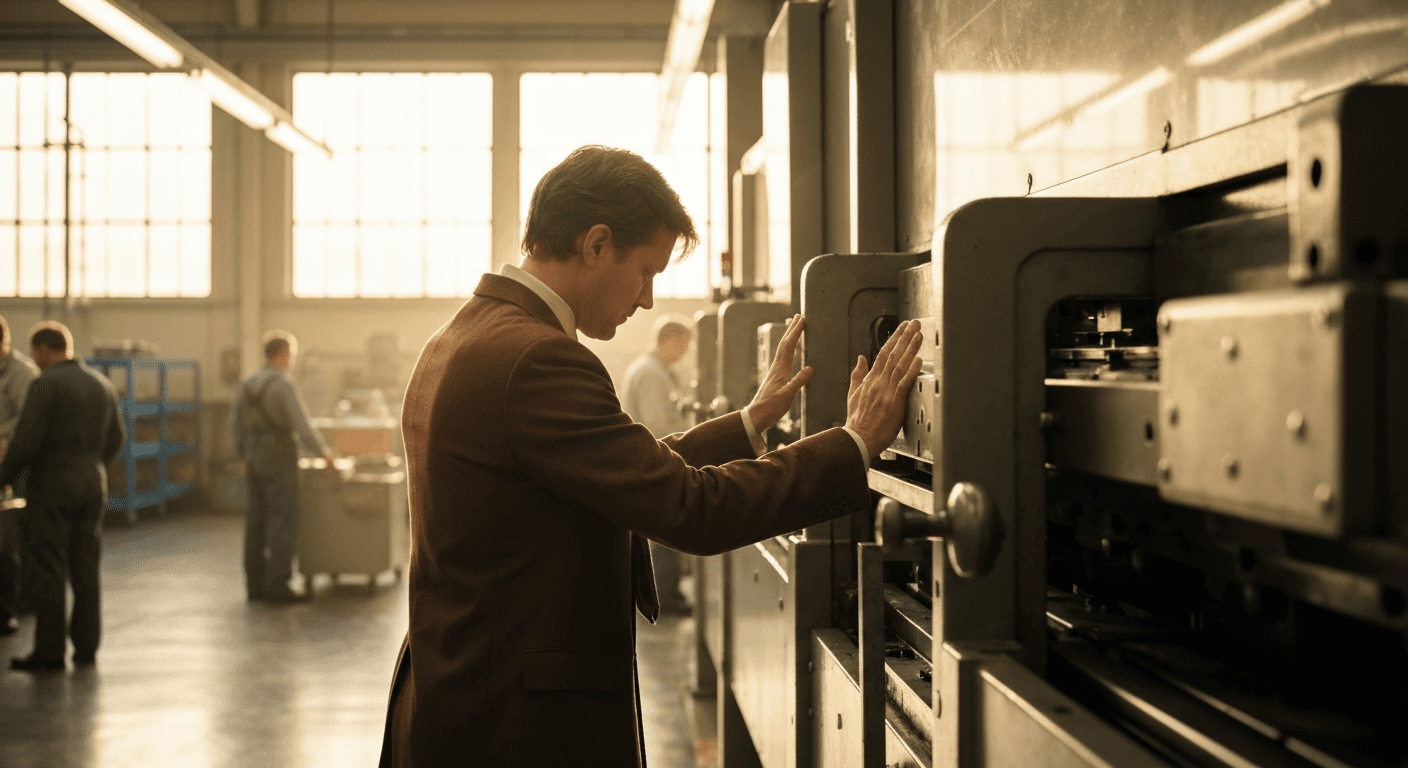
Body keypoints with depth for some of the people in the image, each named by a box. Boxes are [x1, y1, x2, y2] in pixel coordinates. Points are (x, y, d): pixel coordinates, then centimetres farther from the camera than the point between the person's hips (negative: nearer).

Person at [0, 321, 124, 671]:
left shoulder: (45, 384, -12)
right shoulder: (101, 383, 9)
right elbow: (117, 436, 15)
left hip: (53, 488, -6)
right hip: (93, 486, 6)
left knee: (49, 571, -1)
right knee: (86, 570, 9)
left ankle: (50, 652, 1)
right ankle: (86, 648, 12)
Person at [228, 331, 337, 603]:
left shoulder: (246, 384, 8)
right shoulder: (284, 385, -15)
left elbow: (236, 428, 13)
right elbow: (303, 427, -16)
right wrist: (324, 452, -2)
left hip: (254, 460, 8)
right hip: (280, 462, -8)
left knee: (257, 522, 9)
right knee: (284, 524, -5)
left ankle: (255, 584, 12)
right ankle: (278, 586, -7)